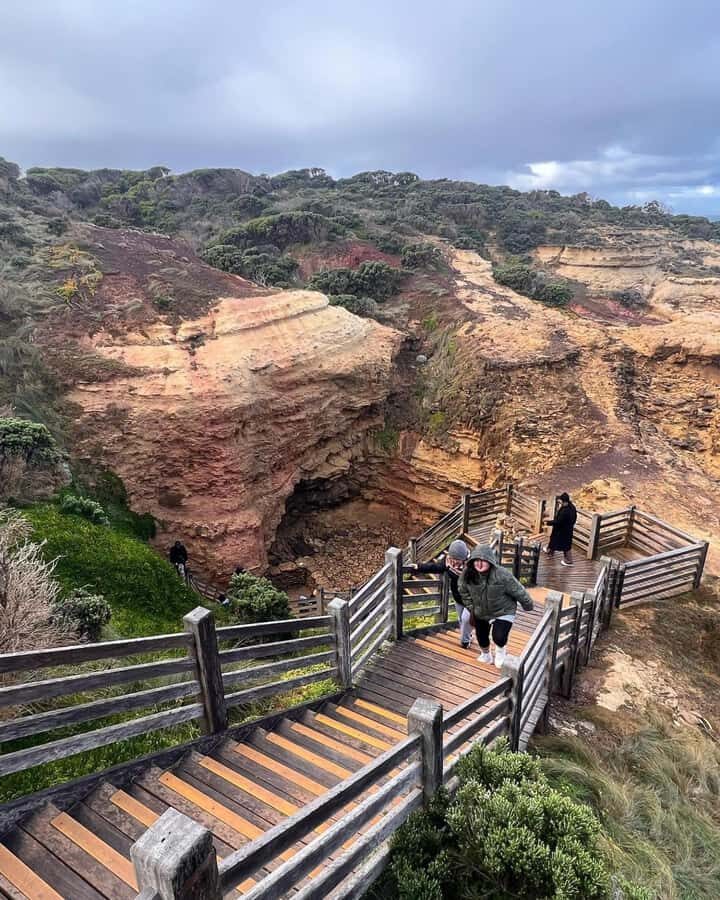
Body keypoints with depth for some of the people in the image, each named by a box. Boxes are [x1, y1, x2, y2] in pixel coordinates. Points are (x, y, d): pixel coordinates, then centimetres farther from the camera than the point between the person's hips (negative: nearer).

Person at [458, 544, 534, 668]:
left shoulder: (502, 575, -34)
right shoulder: (468, 574, -21)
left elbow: (518, 591, -19)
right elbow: (462, 590, 1)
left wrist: (528, 605, -5)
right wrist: (471, 606, 3)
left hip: (503, 612, -4)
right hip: (480, 613, 4)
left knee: (499, 637, -19)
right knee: (481, 637, 19)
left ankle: (501, 650, 20)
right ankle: (485, 655, 54)